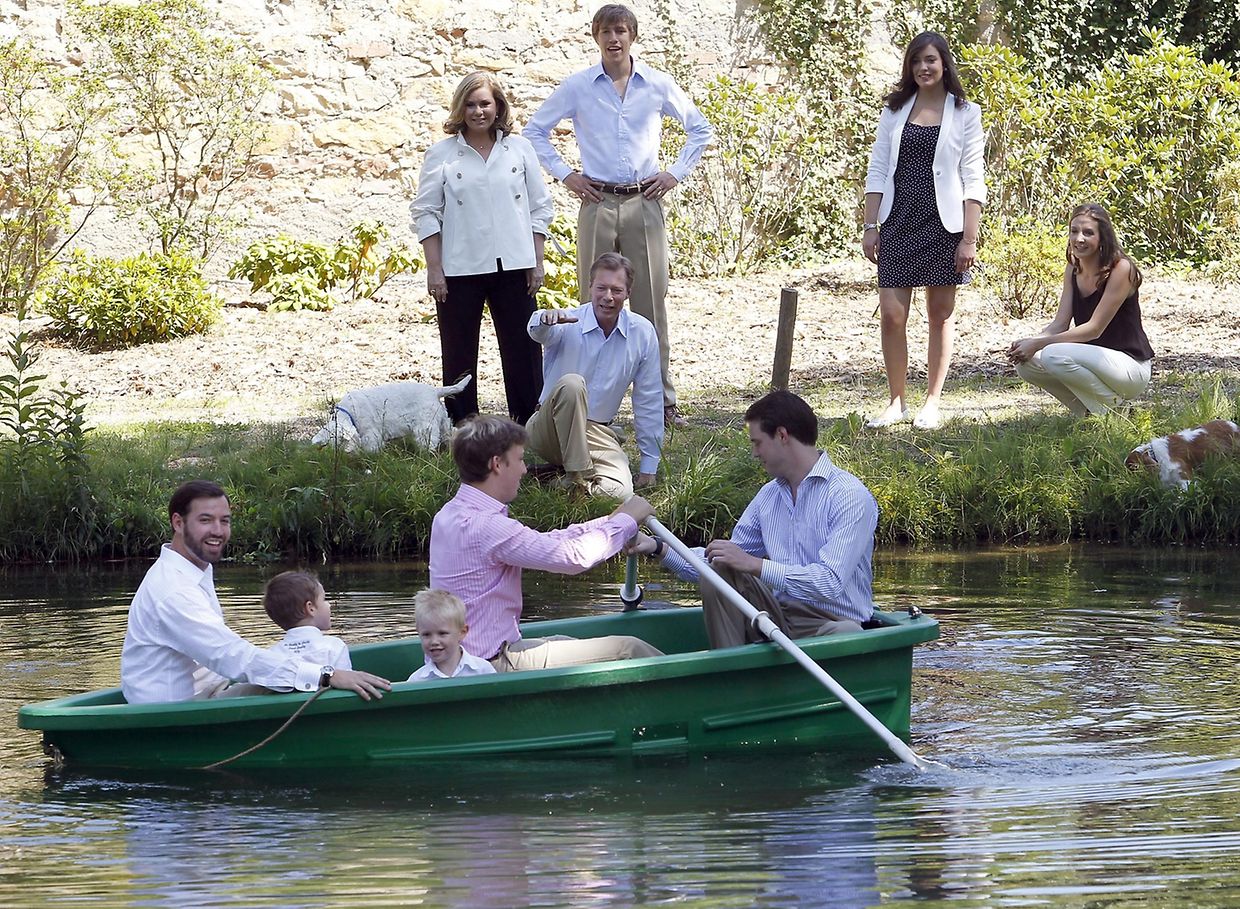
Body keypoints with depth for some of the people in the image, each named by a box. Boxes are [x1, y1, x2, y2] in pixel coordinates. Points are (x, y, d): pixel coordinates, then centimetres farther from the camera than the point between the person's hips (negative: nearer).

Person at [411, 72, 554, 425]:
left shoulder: (519, 149, 7)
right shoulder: (442, 154, 2)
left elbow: (539, 208, 10)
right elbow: (425, 213, 2)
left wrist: (537, 263, 4)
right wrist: (434, 269, -5)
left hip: (513, 266, 1)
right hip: (460, 270, -1)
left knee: (523, 349, 2)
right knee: (459, 355, 3)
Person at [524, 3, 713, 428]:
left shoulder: (658, 85, 5)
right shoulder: (577, 87, 3)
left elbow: (700, 130, 17)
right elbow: (535, 130, 14)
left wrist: (676, 173, 7)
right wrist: (564, 175, 6)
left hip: (644, 201, 0)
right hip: (597, 202, 0)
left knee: (650, 302, 0)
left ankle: (662, 399, 4)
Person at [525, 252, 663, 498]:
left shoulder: (643, 333, -2)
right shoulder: (568, 323, -10)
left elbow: (648, 401, 4)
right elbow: (541, 334, -35)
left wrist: (649, 465, 6)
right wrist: (545, 320, -62)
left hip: (598, 435, 2)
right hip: (548, 430, -2)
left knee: (619, 492, -27)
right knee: (571, 383, -35)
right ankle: (578, 477, -26)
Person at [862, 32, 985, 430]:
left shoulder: (965, 114, 2)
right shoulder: (895, 111, 9)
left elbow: (973, 180, -2)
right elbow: (877, 172, 10)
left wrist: (969, 237, -9)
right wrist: (870, 226, 2)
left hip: (943, 224, -2)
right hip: (898, 221, 2)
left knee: (940, 313, 5)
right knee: (892, 313, -4)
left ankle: (932, 402, 14)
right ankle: (897, 401, 7)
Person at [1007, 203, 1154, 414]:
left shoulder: (1121, 269, -17)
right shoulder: (1074, 269, 6)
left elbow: (1094, 328, -21)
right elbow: (1060, 324, 2)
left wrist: (1039, 343, -24)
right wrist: (1029, 342, -19)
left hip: (1132, 366, -8)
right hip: (1093, 361, 8)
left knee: (1055, 356, -29)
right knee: (1026, 362, -9)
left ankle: (1111, 410, -10)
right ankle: (1087, 412, 6)